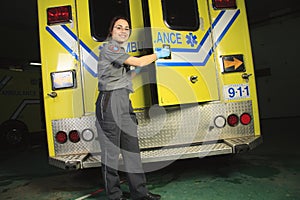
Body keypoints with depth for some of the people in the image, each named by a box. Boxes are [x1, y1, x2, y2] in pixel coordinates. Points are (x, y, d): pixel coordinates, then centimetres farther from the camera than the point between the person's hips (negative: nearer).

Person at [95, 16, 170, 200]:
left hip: (125, 103, 9)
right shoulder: (109, 48, -3)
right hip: (110, 101, -9)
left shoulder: (121, 52, 24)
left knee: (132, 148, 8)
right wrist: (158, 54, 4)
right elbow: (138, 61, -11)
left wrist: (139, 69, 19)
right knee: (111, 150, -1)